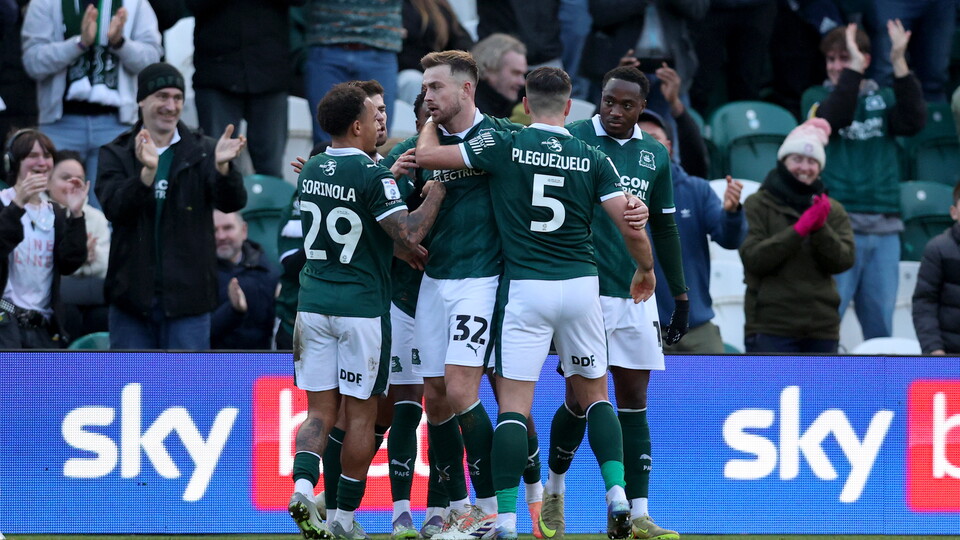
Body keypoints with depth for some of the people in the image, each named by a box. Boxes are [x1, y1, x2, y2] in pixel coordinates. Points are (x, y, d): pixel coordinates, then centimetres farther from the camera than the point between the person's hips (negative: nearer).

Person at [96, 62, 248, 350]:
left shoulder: (202, 151, 4)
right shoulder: (117, 154, 4)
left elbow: (232, 202, -10)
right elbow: (114, 208, -13)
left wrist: (222, 166, -32)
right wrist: (147, 171, -31)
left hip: (186, 297, -1)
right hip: (132, 296, 1)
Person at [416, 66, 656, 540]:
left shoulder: (503, 146, -4)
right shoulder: (593, 159, 1)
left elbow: (426, 156, 0)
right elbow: (630, 225, -2)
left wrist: (432, 118, 21)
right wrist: (645, 269, 18)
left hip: (525, 287, -2)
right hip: (581, 285, 2)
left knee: (513, 406, -2)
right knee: (595, 395, 19)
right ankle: (617, 494, 3)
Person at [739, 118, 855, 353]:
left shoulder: (832, 210, 12)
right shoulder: (758, 205, 2)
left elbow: (844, 260, 0)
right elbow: (753, 258, -11)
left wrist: (820, 229, -17)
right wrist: (799, 230, -18)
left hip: (822, 326, 4)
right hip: (771, 327, -4)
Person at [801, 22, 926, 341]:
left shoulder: (884, 99, 14)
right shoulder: (816, 97, 8)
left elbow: (913, 122, -6)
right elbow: (834, 118, -14)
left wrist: (899, 64, -12)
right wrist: (853, 71, -18)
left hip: (884, 227, 3)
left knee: (880, 324, 5)